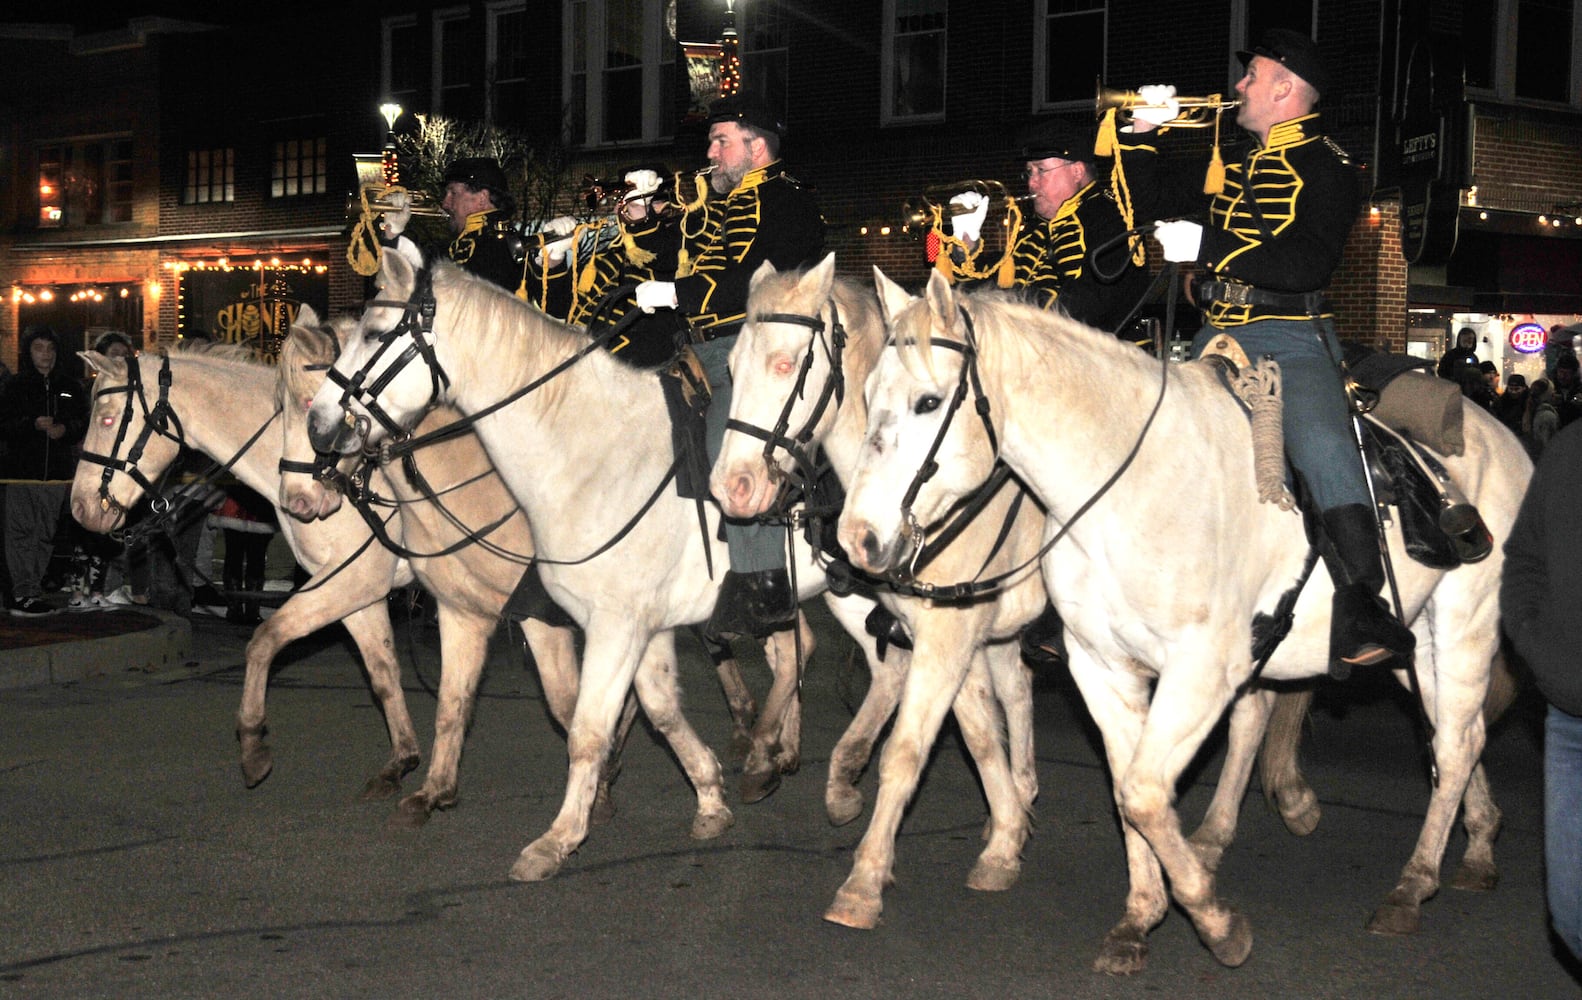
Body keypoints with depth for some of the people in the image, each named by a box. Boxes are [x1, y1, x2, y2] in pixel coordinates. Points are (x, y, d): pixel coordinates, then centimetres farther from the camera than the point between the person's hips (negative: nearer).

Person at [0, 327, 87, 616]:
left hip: (57, 471, 3)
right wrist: (33, 424, -18)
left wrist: (65, 429, -9)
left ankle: (28, 591, 10)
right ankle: (25, 593, -7)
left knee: (47, 533, 3)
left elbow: (84, 422, 13)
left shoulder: (70, 387, 12)